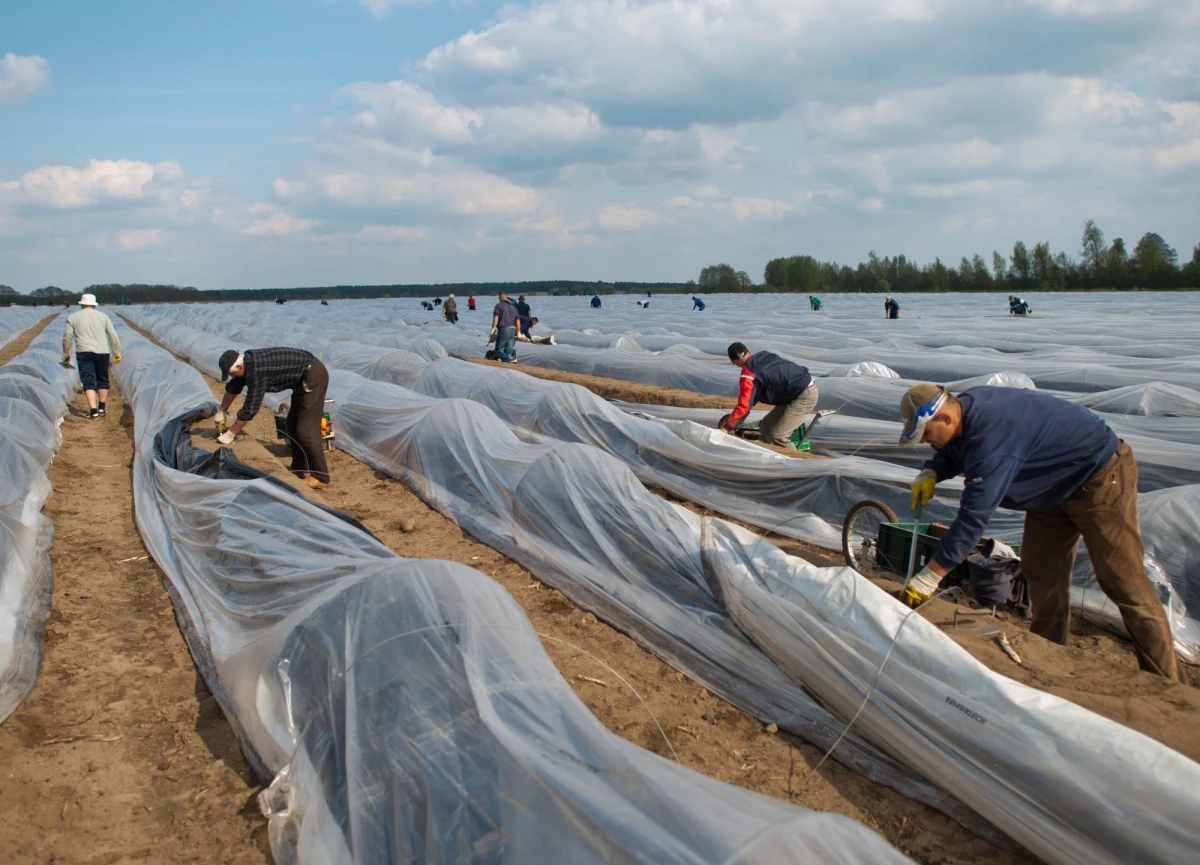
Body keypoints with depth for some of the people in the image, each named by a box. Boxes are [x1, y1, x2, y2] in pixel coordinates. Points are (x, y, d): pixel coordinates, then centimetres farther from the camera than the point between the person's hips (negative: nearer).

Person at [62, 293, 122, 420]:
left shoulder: (73, 317, 7)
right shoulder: (102, 316, 10)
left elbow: (67, 337, 5)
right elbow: (113, 336, 7)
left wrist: (65, 353, 15)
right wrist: (117, 352, 14)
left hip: (84, 352, -1)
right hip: (102, 352, 1)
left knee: (88, 382, -2)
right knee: (102, 380, 17)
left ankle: (93, 410, -15)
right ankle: (102, 408, 22)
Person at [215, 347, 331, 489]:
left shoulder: (256, 371, -25)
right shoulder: (247, 362, 4)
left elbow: (250, 408, -20)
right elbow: (233, 387, 23)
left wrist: (230, 434, -10)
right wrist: (221, 412, 31)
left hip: (314, 375, -10)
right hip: (305, 376, 10)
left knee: (306, 429, -10)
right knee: (293, 424, 14)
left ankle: (320, 477, -6)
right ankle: (300, 469, 23)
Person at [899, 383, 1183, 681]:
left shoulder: (991, 435, -38)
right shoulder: (964, 408, -9)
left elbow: (974, 515, -39)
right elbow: (951, 454, 12)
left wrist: (930, 576, -36)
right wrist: (930, 473, -13)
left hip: (1100, 478, -10)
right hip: (1055, 485, 10)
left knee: (1123, 583, -5)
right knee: (1041, 573, 10)